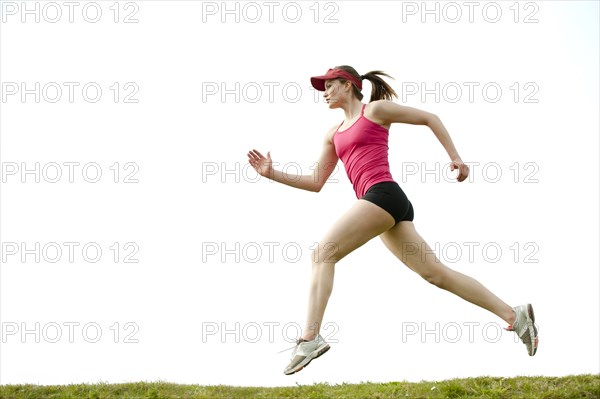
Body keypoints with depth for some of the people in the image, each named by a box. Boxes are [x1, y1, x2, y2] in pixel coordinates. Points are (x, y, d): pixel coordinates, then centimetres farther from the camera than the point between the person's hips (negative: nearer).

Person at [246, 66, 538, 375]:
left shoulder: (375, 110, 7)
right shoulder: (334, 134, 27)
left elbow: (430, 118, 11)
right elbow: (316, 182, 24)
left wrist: (455, 158, 5)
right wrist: (272, 174, 15)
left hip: (383, 194, -8)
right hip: (378, 202, 8)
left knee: (323, 253, -15)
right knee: (436, 272, 3)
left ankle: (310, 338, -24)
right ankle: (515, 316, 3)